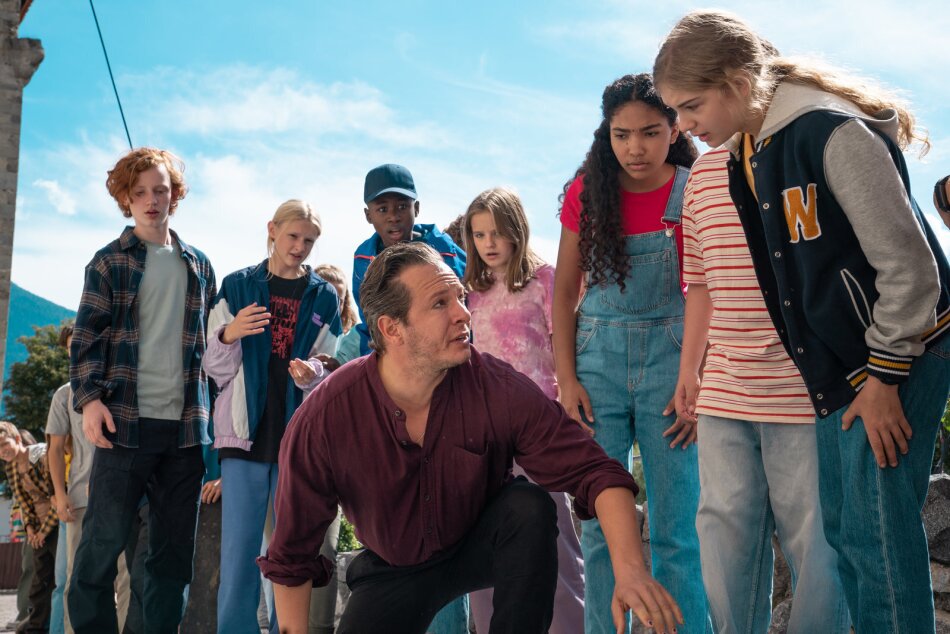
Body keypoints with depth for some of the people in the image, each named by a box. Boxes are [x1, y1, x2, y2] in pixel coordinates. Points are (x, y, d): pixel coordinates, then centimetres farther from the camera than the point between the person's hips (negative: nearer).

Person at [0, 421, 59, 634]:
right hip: (39, 529, 7)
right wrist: (30, 527, -2)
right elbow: (22, 500, 11)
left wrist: (45, 529, -14)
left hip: (58, 523, -7)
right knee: (40, 575, 14)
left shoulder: (43, 457, -19)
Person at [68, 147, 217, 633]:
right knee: (102, 542, -2)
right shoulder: (109, 262, 4)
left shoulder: (198, 266, 14)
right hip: (125, 421, -3)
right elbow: (86, 338, -1)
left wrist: (212, 408, 12)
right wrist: (89, 399, -14)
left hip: (185, 425, 3)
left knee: (174, 548, 8)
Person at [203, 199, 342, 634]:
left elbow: (334, 374, 9)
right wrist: (228, 335, -15)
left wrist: (313, 374, -13)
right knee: (239, 549, -4)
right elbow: (216, 369, 5)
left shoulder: (324, 296, 9)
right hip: (247, 433, -1)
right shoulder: (237, 286, 6)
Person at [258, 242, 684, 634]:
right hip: (395, 569, 1)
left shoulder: (498, 388, -25)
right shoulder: (322, 420, -24)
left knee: (531, 507, -30)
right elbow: (291, 555, -13)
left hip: (483, 547, -1)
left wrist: (630, 568, -41)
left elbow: (594, 472, -26)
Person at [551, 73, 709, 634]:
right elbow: (565, 291, 7)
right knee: (601, 525, 6)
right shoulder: (587, 193, 3)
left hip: (670, 356, -2)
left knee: (676, 530, 2)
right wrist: (567, 379, -1)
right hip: (597, 360, 2)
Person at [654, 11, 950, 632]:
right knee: (841, 526, 12)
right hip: (840, 362, 9)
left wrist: (886, 375, -16)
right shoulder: (747, 154, 6)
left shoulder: (832, 131, -21)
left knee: (877, 529, -8)